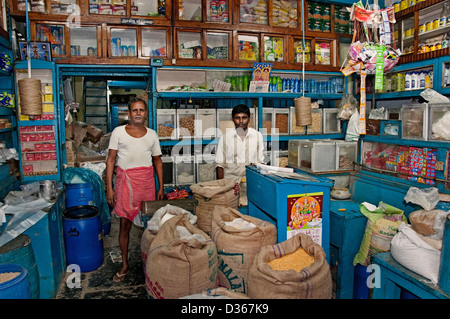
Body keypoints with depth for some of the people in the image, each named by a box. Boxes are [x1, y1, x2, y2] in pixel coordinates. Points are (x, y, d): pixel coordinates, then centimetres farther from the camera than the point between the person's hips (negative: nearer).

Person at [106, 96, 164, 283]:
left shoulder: (151, 134, 9)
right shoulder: (118, 132, 3)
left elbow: (157, 161, 13)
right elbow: (111, 160, 2)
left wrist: (161, 188, 9)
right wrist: (109, 188, -4)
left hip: (147, 180, 2)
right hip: (126, 180, -2)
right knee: (125, 224, 4)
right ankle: (124, 265, 20)